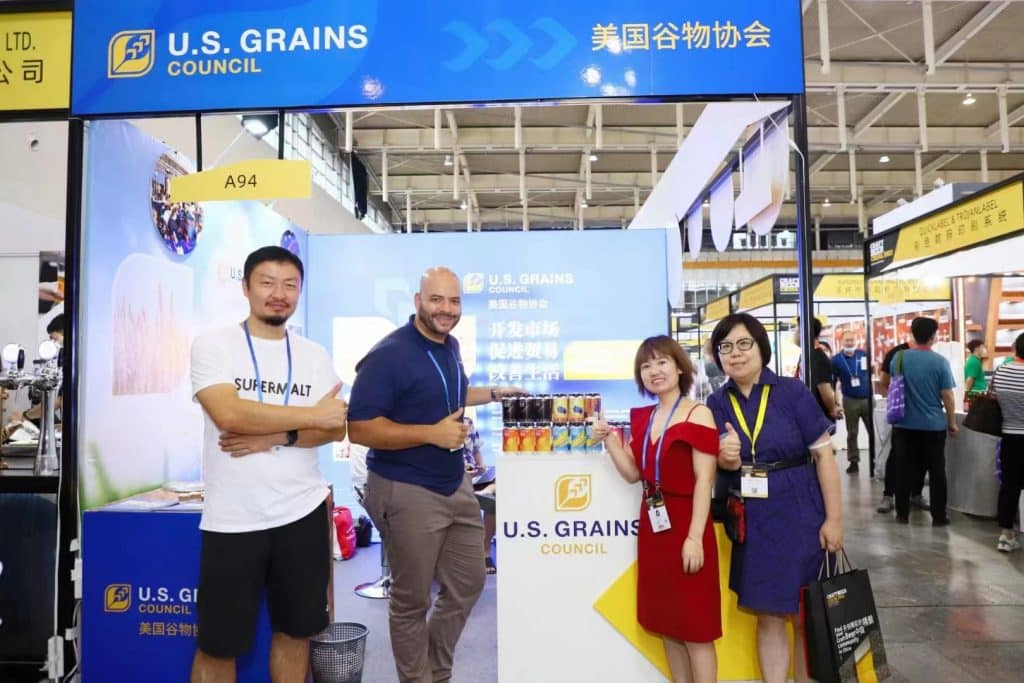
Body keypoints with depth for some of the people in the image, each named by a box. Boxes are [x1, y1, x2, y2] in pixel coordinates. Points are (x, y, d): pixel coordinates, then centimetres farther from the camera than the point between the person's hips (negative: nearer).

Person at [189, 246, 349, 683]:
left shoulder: (315, 356, 5)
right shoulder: (213, 345, -5)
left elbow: (336, 428, -1)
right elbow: (230, 415, -20)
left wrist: (274, 437, -18)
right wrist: (313, 415, -14)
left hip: (303, 513, 3)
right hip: (232, 520, -3)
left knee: (296, 630, 17)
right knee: (219, 644, 10)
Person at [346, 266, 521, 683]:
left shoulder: (450, 346, 6)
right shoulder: (388, 355, -20)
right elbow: (359, 429, -23)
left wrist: (494, 393, 14)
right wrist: (432, 433, -26)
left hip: (456, 485, 8)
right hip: (407, 492, -8)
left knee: (467, 585, 19)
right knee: (412, 601, 9)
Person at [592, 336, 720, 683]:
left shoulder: (698, 415, -11)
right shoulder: (642, 417, 9)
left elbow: (704, 480, -14)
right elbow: (634, 473, 9)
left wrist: (695, 537, -19)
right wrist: (608, 439, -3)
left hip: (685, 526, -7)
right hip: (652, 524, 7)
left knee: (695, 628, 3)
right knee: (667, 623, 16)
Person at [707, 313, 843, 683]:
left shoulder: (792, 391, -8)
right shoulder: (718, 404, 0)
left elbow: (824, 455, -8)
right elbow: (726, 464, 0)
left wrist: (834, 518, -10)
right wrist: (726, 456, -24)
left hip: (799, 515, -2)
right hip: (752, 520, 2)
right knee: (769, 617, 10)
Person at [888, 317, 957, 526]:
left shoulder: (899, 357, -4)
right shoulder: (940, 362, -11)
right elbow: (947, 395, -8)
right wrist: (952, 423, 3)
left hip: (904, 424, 2)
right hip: (933, 425, -2)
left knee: (903, 471, 8)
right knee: (937, 472, 9)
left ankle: (902, 514, 14)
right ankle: (938, 516, 15)